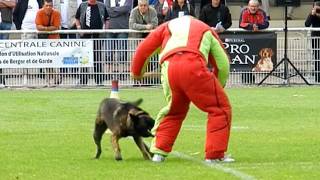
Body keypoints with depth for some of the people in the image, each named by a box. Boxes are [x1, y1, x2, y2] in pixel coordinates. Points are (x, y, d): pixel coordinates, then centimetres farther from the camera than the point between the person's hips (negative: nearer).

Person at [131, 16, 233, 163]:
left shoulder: (168, 26, 35)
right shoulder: (206, 30, 31)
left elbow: (144, 48, 29)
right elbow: (223, 63, 24)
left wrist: (136, 72, 44)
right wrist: (218, 89, 38)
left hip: (169, 68, 3)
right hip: (193, 65, -3)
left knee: (174, 111, 27)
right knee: (220, 108, 7)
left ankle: (159, 152, 26)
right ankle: (215, 155, 1)